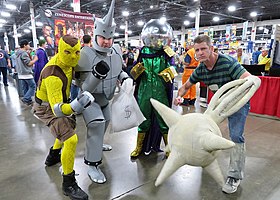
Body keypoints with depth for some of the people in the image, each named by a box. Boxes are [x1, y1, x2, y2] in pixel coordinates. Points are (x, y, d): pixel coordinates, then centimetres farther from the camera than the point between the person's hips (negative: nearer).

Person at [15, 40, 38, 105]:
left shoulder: (18, 53, 17)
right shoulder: (24, 53, -14)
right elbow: (29, 63, -17)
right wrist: (35, 59, -2)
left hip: (21, 74, 10)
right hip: (26, 73, -10)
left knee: (25, 88, 11)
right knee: (33, 86, -4)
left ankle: (28, 100, 17)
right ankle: (25, 98, -8)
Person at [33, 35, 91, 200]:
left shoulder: (67, 60, -12)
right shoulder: (53, 76, -36)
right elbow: (57, 110, -42)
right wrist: (75, 107, -60)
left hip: (58, 102, 9)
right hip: (48, 109, -9)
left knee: (70, 125, 29)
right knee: (71, 140, -19)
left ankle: (53, 156, 47)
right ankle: (68, 183, -1)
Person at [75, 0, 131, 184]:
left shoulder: (116, 50, -11)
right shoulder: (86, 54, -29)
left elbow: (119, 70, 9)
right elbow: (84, 88, -29)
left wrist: (124, 77, -12)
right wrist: (97, 74, -46)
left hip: (105, 98, 7)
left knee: (106, 121, 24)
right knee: (97, 124, -23)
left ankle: (97, 144, 55)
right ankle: (92, 165, -7)